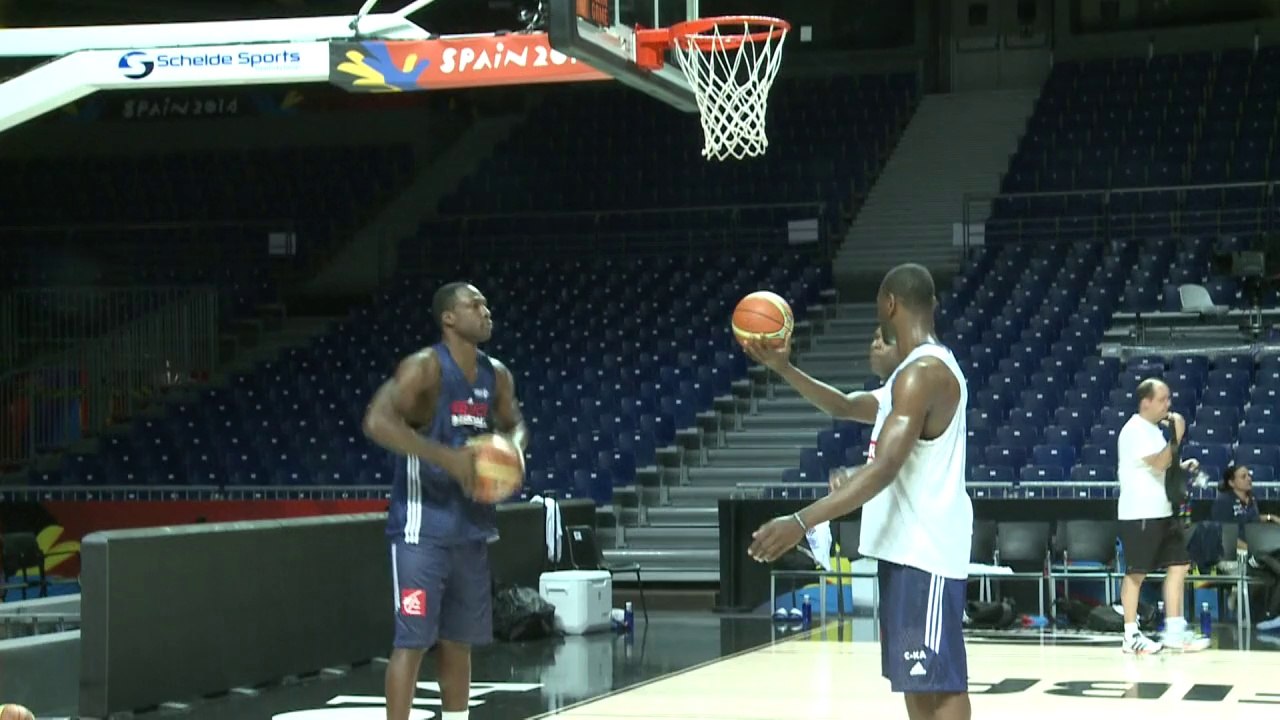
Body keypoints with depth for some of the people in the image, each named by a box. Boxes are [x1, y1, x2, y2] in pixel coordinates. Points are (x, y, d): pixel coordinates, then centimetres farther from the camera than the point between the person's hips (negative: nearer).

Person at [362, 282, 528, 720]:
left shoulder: (497, 376, 9)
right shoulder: (424, 367, -14)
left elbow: (514, 426, 24)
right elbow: (376, 421, -26)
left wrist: (513, 450, -1)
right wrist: (446, 457, -29)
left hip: (471, 526, 8)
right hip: (423, 526, -8)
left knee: (459, 639, 15)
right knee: (413, 639, -8)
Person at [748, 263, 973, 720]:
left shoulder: (922, 373, -18)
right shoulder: (927, 368, 15)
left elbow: (885, 468, -28)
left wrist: (802, 521, -32)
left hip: (924, 550, -11)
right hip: (909, 546, 11)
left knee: (940, 681, -8)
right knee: (915, 678, 14)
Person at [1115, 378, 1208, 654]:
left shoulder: (1155, 429, 16)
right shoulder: (1135, 431, -14)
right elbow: (1159, 464, -23)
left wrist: (1183, 467, 10)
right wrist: (1176, 435, -19)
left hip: (1161, 512, 10)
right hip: (1139, 514, -10)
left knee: (1179, 565, 7)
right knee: (1136, 572, -3)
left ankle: (1174, 631, 11)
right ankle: (1131, 635, 4)